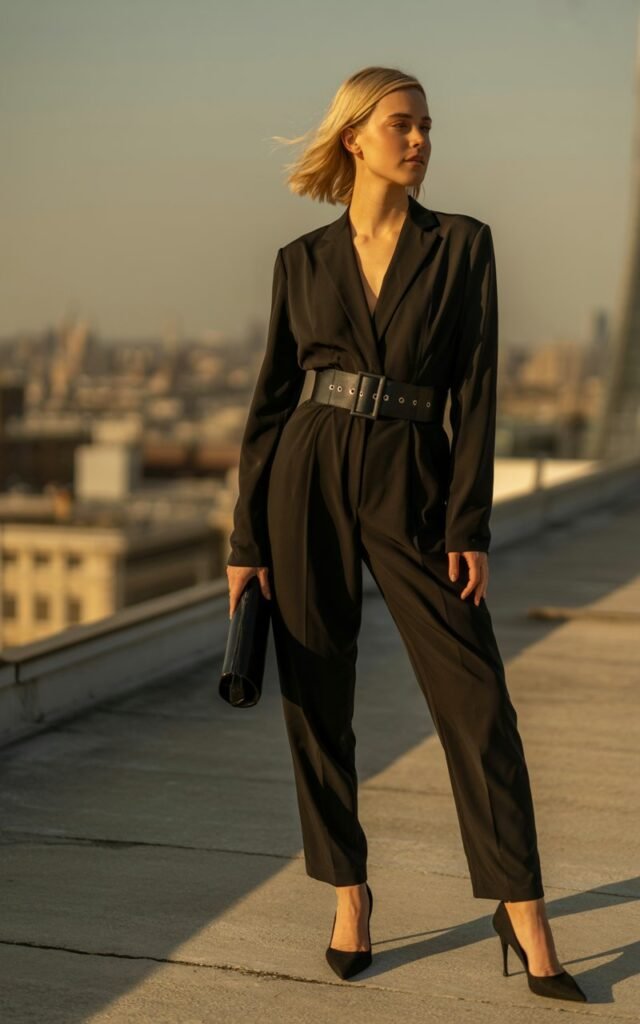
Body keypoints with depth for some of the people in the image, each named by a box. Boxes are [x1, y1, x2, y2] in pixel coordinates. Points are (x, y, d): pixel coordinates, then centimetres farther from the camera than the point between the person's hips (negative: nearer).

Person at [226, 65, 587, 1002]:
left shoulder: (463, 245, 3)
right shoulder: (303, 260, 6)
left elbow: (475, 392, -1)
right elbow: (272, 399, 8)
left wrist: (469, 526, -8)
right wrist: (246, 541, 4)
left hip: (411, 490, -1)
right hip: (310, 482, 1)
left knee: (477, 700, -5)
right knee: (317, 699, 6)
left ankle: (523, 915, 4)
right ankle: (349, 895, 22)